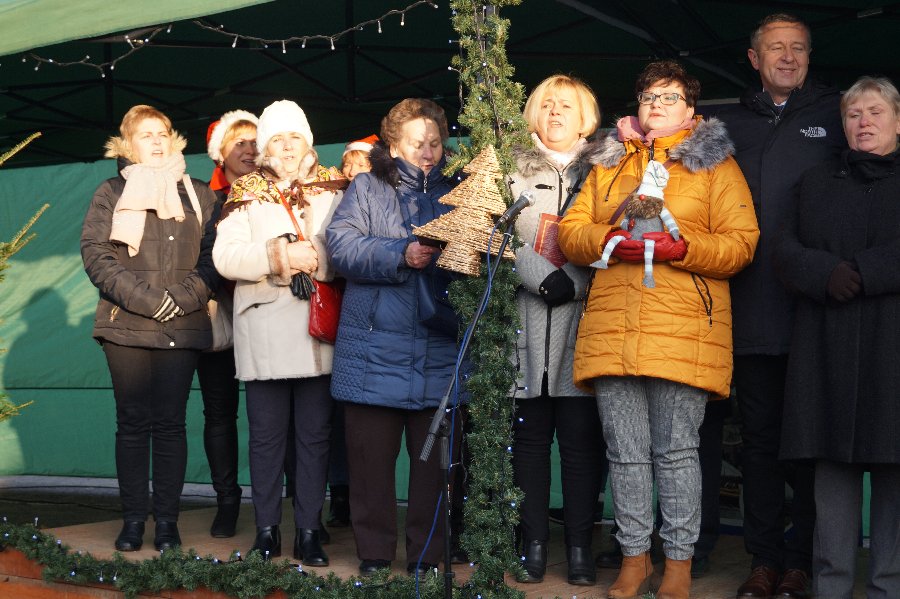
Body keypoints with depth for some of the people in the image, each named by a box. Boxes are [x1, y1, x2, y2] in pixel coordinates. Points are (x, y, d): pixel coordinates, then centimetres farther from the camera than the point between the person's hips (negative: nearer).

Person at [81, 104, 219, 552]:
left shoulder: (198, 195, 14)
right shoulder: (111, 193, 10)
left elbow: (212, 257, 6)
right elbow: (96, 255, -1)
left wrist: (183, 297, -10)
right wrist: (143, 298, -11)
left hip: (182, 327, 1)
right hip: (126, 326, -1)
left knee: (170, 422, -1)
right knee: (132, 422, 1)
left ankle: (167, 520, 4)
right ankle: (133, 519, 7)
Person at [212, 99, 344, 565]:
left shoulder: (333, 191, 10)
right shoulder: (245, 195, 8)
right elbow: (225, 256, -5)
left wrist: (316, 260, -17)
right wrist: (279, 256, -15)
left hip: (319, 331, 1)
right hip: (264, 330, -1)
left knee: (314, 434, 4)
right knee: (267, 435, 5)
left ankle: (309, 531, 12)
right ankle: (267, 531, 15)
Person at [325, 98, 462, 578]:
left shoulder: (456, 193, 16)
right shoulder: (367, 188, 9)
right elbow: (341, 244, -6)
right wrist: (402, 255, -17)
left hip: (439, 352, 2)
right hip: (375, 347, -1)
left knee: (434, 456, 4)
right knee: (372, 455, 4)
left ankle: (427, 555, 15)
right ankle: (374, 551, 16)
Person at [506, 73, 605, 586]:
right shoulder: (516, 170, 14)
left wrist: (573, 284, -10)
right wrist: (543, 277, -12)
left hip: (582, 319, -1)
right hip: (526, 320, 1)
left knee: (582, 436, -2)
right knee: (530, 434, 3)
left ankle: (580, 545, 5)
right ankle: (534, 542, 10)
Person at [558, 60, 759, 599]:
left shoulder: (715, 163, 9)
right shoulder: (611, 163, 20)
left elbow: (741, 243, -1)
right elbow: (570, 230, 15)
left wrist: (680, 247, -15)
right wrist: (608, 239, -6)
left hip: (685, 329, -3)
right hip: (611, 327, 4)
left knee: (676, 450, -1)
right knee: (626, 451, 6)